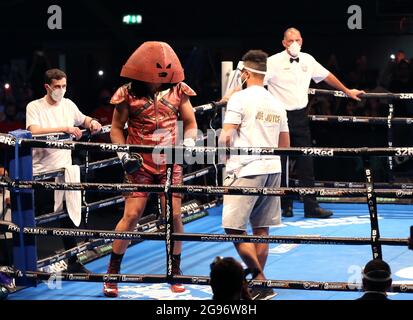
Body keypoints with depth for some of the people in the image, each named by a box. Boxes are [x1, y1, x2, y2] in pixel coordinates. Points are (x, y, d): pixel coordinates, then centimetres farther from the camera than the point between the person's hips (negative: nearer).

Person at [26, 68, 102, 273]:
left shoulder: (68, 105, 8)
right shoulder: (34, 107, -8)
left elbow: (84, 120, 25)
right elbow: (35, 132, -24)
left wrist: (93, 123, 1)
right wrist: (64, 128, -31)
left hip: (64, 170, 5)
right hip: (41, 173, -5)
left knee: (69, 217, 11)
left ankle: (73, 261, 20)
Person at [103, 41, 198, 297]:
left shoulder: (178, 91, -3)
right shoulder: (129, 94, -8)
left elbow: (190, 124, 8)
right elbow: (117, 128, 2)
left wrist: (188, 143, -11)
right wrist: (123, 154, -11)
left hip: (170, 163, 2)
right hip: (140, 165, -2)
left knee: (174, 216, -1)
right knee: (131, 216, -4)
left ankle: (175, 271, 16)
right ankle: (113, 273, 7)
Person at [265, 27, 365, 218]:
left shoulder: (307, 60, 9)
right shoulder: (274, 62, -8)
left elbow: (327, 76, 23)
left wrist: (347, 91, 33)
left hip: (301, 116, 5)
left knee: (306, 162, 4)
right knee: (280, 163, 2)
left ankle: (311, 207, 7)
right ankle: (284, 207, 12)